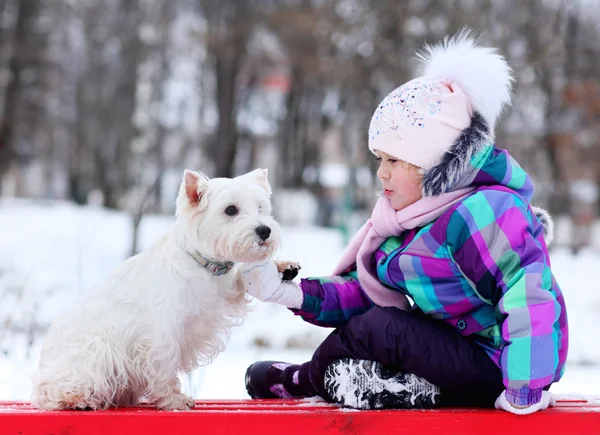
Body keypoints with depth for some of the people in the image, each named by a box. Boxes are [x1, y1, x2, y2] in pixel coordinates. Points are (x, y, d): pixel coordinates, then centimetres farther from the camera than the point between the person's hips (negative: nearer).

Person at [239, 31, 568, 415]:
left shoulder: (481, 212, -24)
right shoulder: (415, 215, 8)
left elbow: (532, 298, -34)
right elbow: (363, 292, 5)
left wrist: (522, 395, -33)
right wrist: (290, 293, -9)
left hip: (495, 366, -10)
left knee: (380, 329, -18)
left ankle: (309, 380, 8)